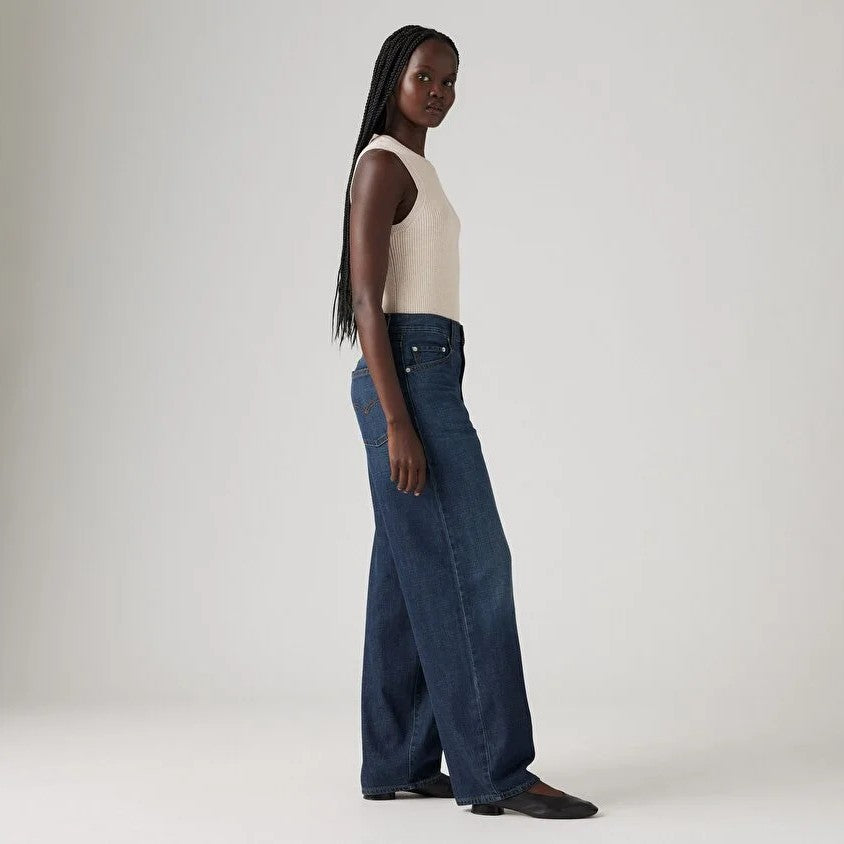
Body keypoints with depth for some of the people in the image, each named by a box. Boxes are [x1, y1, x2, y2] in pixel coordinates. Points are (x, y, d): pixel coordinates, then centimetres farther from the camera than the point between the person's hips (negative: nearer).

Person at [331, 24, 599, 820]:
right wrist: (397, 422, -21)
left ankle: (398, 763, 15)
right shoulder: (382, 163, -6)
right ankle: (495, 769, -1)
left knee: (411, 578, 8)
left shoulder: (414, 167, 22)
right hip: (409, 376, -10)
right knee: (468, 566, -9)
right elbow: (365, 298, -15)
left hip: (424, 377, 10)